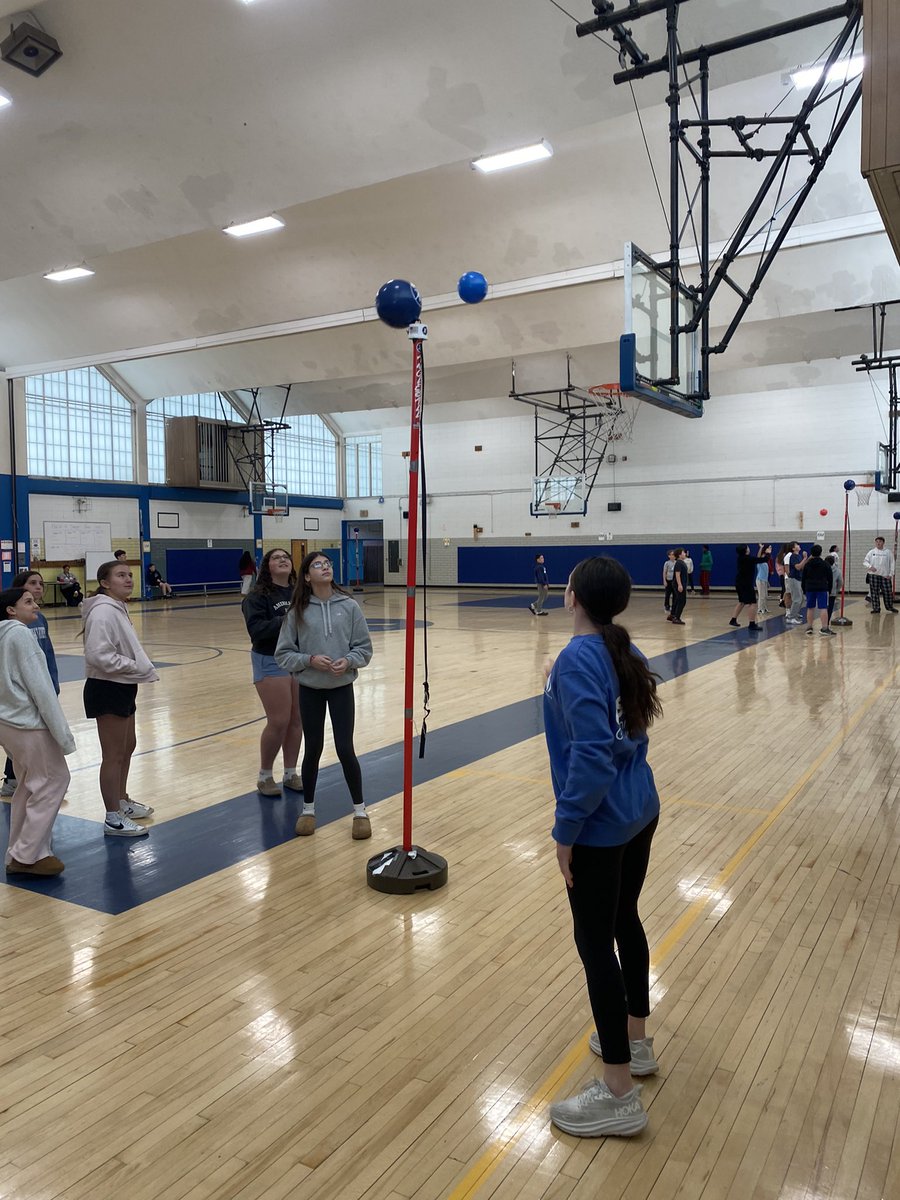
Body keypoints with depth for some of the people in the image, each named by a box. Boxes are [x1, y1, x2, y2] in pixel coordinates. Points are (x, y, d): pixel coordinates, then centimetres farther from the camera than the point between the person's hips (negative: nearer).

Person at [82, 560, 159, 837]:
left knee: (127, 748, 23)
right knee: (113, 756, -2)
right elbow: (98, 655, -29)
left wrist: (141, 667, 7)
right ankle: (113, 819, 8)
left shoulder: (118, 608, 12)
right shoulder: (103, 611, -20)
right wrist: (135, 667, -21)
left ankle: (122, 801, 39)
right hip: (107, 689, -11)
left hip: (122, 688, 11)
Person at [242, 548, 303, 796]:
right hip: (271, 662, -5)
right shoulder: (257, 596, -9)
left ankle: (290, 773, 23)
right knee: (279, 722, -6)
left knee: (297, 721, 8)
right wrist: (284, 620, -28)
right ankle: (264, 776, 14)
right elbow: (256, 629, -19)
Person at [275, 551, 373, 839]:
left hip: (342, 687, 0)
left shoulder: (349, 606, -6)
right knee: (312, 750, 10)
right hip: (310, 689, 0)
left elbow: (364, 648, -1)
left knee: (345, 749, 0)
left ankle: (360, 809, 19)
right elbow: (283, 654, -4)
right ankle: (308, 808, 30)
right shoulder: (297, 612, -6)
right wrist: (309, 660, -18)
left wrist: (348, 660, -19)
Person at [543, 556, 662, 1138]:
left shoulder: (578, 659, -21)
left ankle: (620, 1095, 16)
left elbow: (592, 752, -26)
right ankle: (636, 1040, 42)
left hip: (600, 826, -9)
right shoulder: (626, 653, 4)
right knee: (626, 921, 23)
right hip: (641, 812, 9)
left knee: (595, 943, 4)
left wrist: (566, 828, -18)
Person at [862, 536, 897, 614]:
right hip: (874, 575, 0)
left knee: (888, 592, 2)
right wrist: (870, 567, -14)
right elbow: (865, 561, 5)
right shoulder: (871, 552, 6)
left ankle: (890, 607, 18)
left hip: (885, 576, 0)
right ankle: (876, 608, 8)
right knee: (874, 592, 1)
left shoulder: (888, 552, 5)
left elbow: (892, 564, 4)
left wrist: (890, 574, -4)